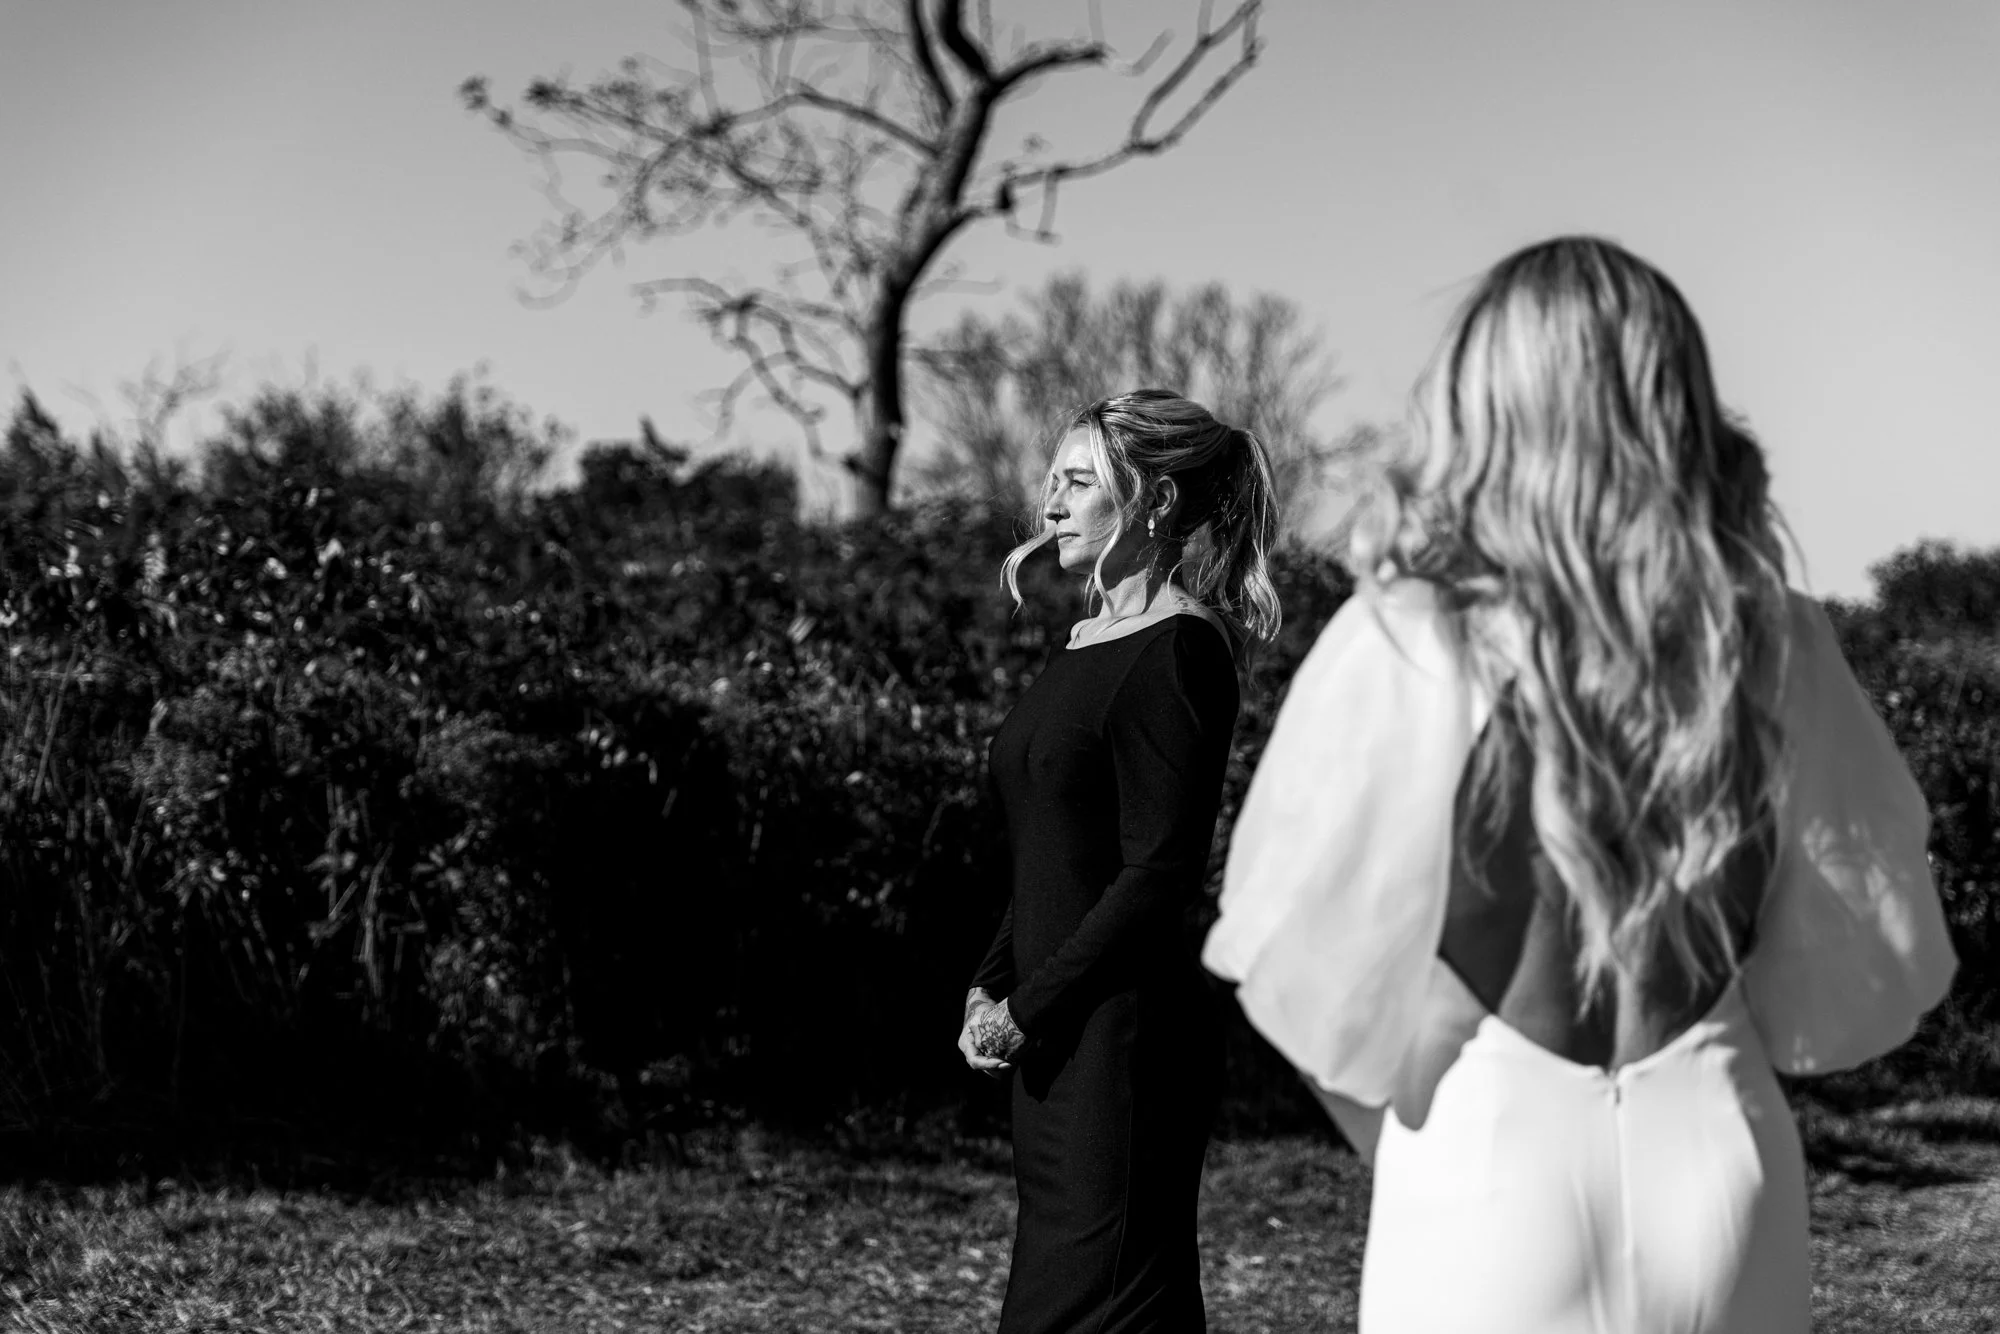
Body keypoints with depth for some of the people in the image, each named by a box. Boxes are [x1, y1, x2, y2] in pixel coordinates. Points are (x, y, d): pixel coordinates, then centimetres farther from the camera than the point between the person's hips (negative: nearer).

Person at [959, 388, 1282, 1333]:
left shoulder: (1176, 652, -13)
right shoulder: (1089, 645, 15)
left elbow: (1161, 874, -18)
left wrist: (1025, 1010, -14)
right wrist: (990, 986, 7)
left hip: (1127, 1038, -9)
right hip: (1060, 1042, 9)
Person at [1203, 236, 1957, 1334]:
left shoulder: (1403, 649, -11)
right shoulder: (1775, 648, -2)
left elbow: (1301, 953, -5)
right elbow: (1871, 965, 5)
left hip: (1492, 1161, -3)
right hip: (1718, 1153, 3)